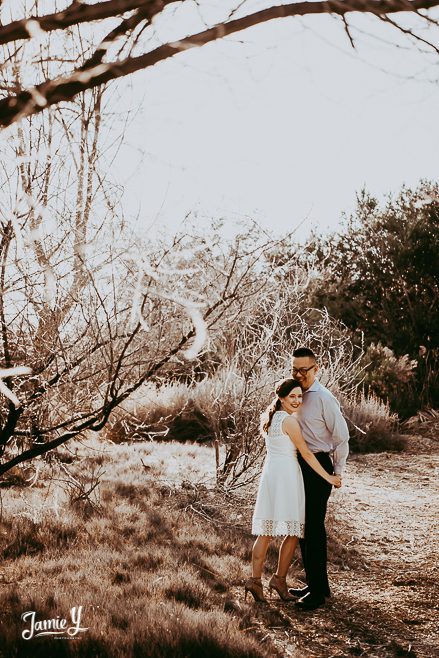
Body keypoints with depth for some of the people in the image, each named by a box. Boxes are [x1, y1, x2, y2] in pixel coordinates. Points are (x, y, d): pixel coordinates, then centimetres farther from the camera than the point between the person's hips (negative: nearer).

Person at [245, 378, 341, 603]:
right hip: (286, 475, -9)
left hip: (269, 473, 9)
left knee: (266, 531, 8)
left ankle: (255, 579, 3)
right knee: (292, 532, 1)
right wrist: (328, 477, -4)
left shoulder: (269, 418, 14)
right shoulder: (289, 421, -11)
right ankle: (279, 579, 4)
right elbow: (306, 453, -10)